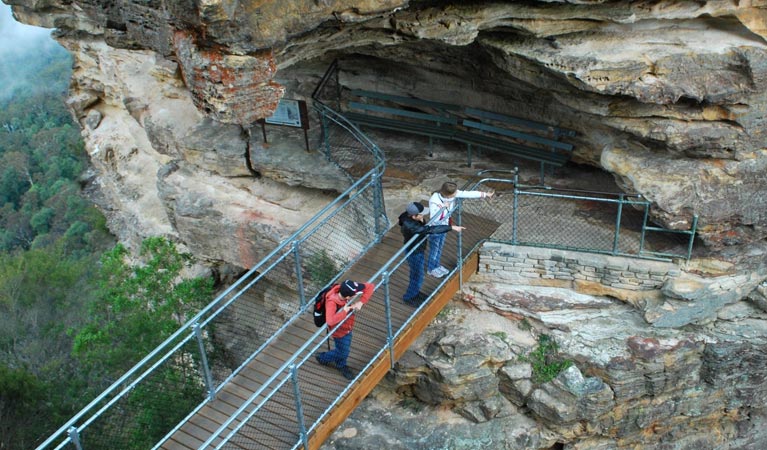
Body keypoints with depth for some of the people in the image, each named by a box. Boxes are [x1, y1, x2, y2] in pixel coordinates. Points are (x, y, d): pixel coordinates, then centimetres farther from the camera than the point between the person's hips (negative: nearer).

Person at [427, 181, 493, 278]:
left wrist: (484, 194, -10)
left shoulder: (451, 194, -20)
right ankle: (431, 269, 37)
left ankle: (436, 266, 48)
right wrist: (443, 207, -42)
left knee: (440, 247, 26)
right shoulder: (434, 201, -37)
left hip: (444, 226, 7)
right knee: (434, 249, 14)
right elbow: (433, 219, -42)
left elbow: (467, 194, -14)